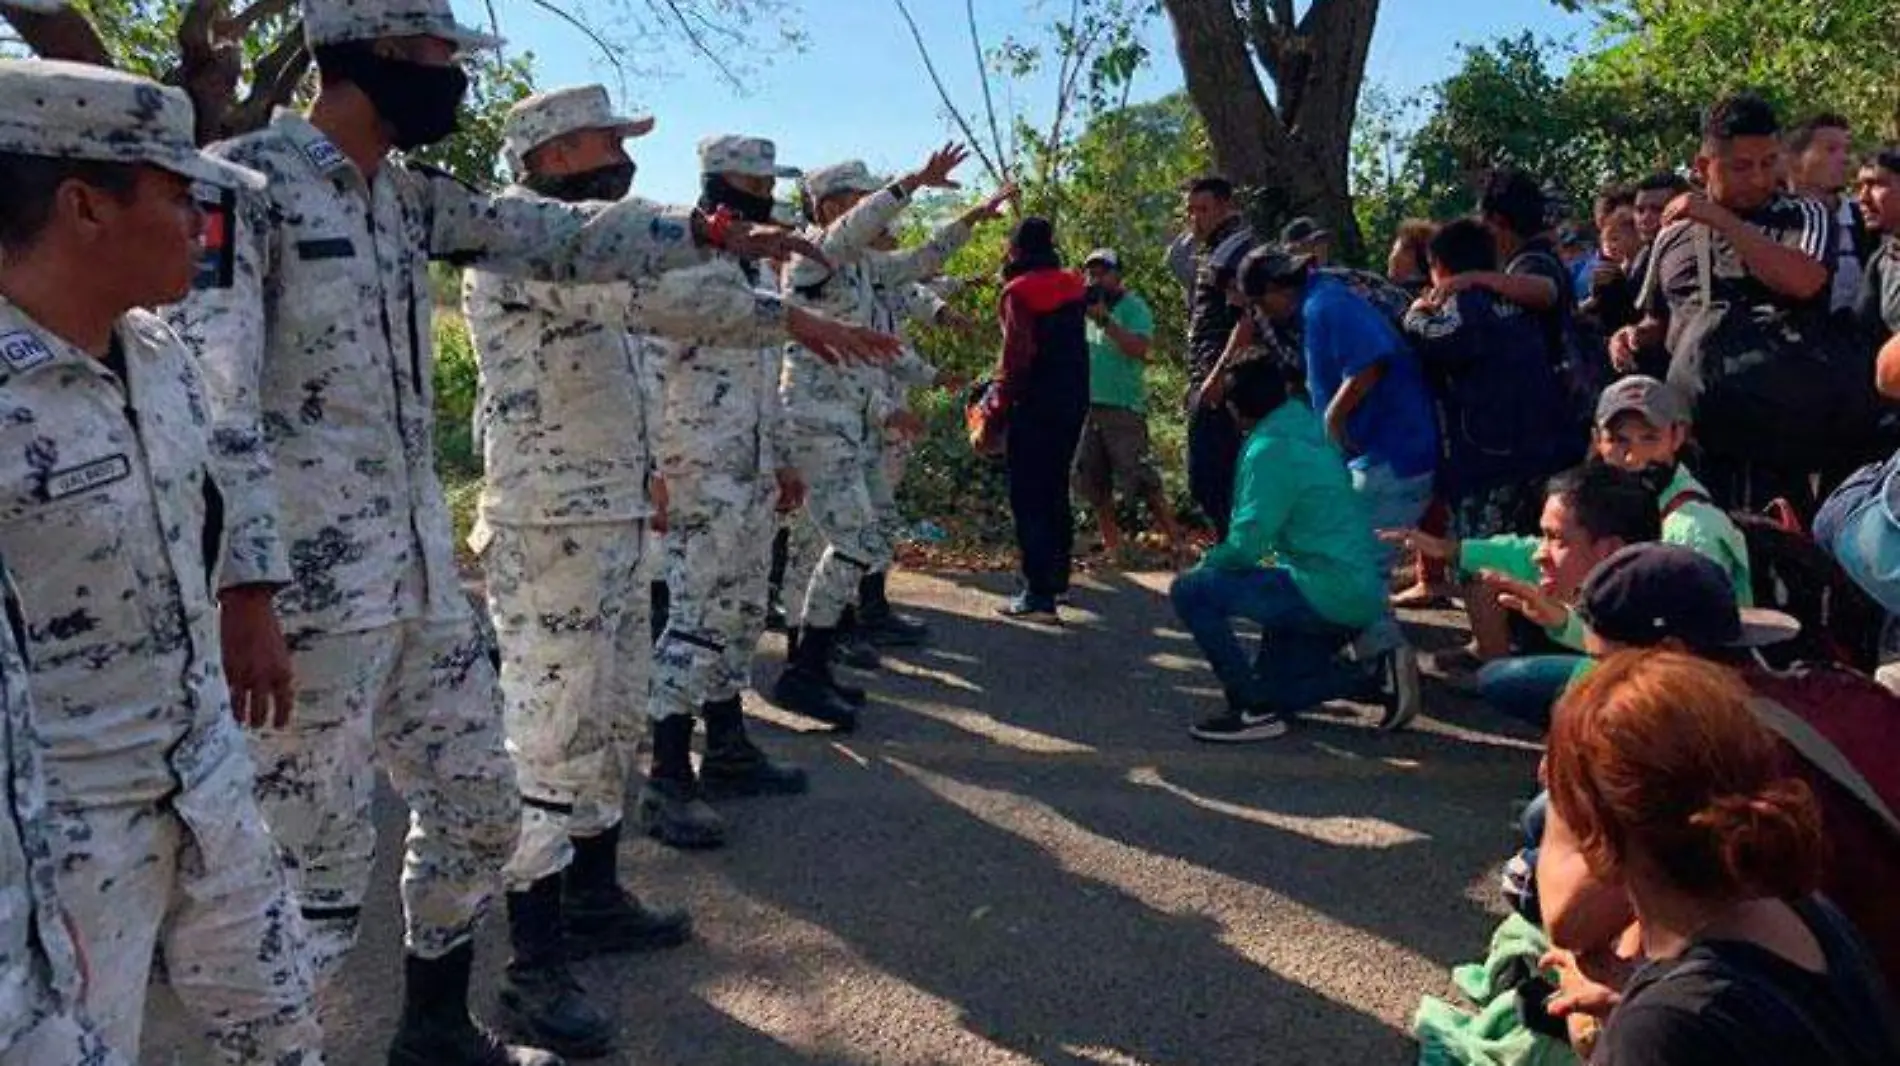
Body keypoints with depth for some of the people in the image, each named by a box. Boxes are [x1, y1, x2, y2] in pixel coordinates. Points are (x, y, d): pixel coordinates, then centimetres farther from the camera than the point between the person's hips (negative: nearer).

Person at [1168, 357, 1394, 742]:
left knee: (1190, 591, -12)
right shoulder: (1310, 428, 10)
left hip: (1328, 594, -9)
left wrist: (1208, 561, 0)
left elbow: (1246, 545, -19)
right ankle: (1372, 674, 12)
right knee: (1271, 683, 22)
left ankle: (1255, 708, -10)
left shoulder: (1272, 448, -16)